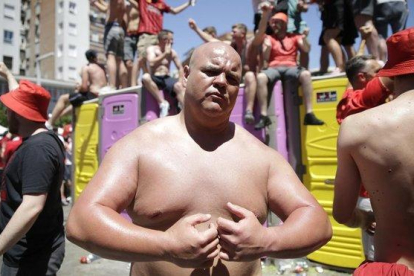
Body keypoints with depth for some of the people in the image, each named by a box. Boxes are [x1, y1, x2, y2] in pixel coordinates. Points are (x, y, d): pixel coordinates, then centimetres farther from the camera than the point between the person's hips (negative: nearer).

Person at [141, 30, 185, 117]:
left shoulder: (172, 52, 10)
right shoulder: (152, 49, 1)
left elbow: (180, 68, 10)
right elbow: (151, 63, -18)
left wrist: (182, 81, -6)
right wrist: (165, 53, -12)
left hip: (167, 79, 2)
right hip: (155, 78, -2)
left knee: (178, 86, -30)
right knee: (145, 77, -35)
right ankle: (162, 103, -31)